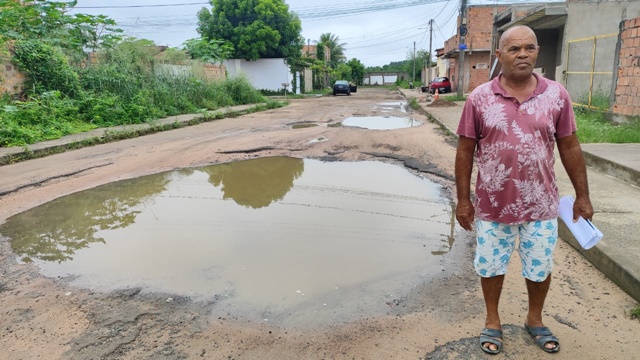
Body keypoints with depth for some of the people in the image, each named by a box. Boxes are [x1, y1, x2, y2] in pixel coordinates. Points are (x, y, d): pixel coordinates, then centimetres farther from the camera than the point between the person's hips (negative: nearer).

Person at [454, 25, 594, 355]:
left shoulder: (556, 95, -3)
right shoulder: (479, 98, -7)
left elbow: (570, 147, 4)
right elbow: (465, 151, -4)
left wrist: (582, 195, 6)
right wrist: (463, 200, -4)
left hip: (540, 205, 2)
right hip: (492, 204, -1)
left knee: (540, 267, 17)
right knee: (491, 265, 14)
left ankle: (535, 320, 42)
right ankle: (492, 320, 37)